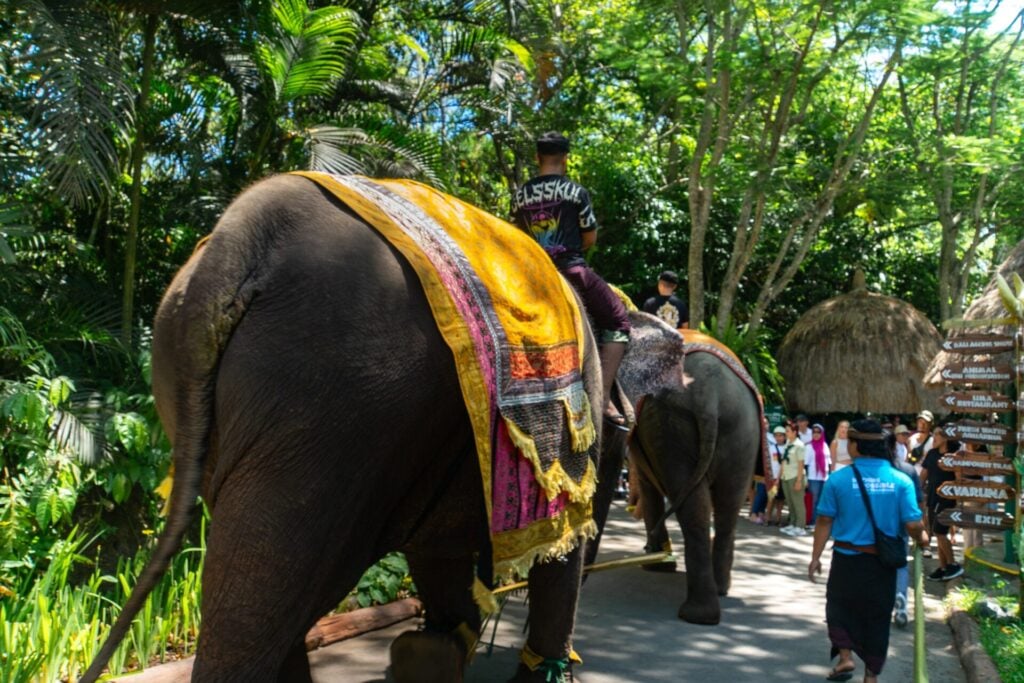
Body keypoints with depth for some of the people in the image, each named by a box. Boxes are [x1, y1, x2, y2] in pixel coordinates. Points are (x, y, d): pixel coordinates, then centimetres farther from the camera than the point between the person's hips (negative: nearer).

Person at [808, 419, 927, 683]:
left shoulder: (838, 479, -10)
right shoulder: (901, 481, -8)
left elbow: (824, 522, -7)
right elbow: (913, 525, -10)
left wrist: (815, 557, 3)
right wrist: (922, 538, 13)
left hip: (847, 558, -1)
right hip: (883, 562, 1)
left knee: (840, 608, 20)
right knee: (877, 616, 15)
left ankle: (845, 657, 6)